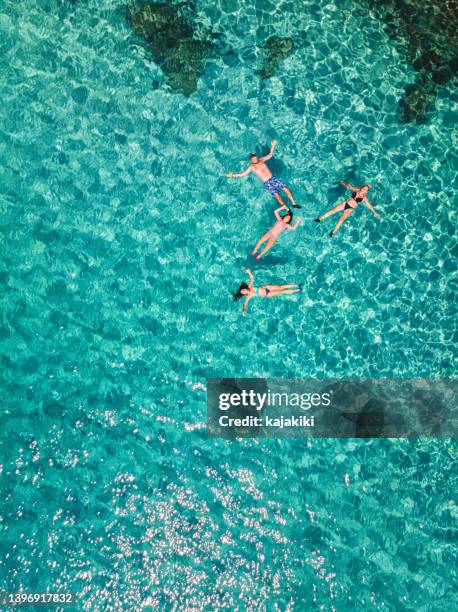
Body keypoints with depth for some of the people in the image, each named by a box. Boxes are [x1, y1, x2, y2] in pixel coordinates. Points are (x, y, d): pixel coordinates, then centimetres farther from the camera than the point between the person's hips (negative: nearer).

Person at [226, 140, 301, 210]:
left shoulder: (262, 160, 7)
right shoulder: (252, 167, 0)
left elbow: (270, 155, 15)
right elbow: (243, 174, 2)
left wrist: (273, 146, 6)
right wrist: (233, 175, -4)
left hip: (273, 178, 3)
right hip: (267, 183, -3)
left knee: (285, 189, -5)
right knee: (277, 196, -12)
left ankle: (294, 203, 5)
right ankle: (287, 209, -3)